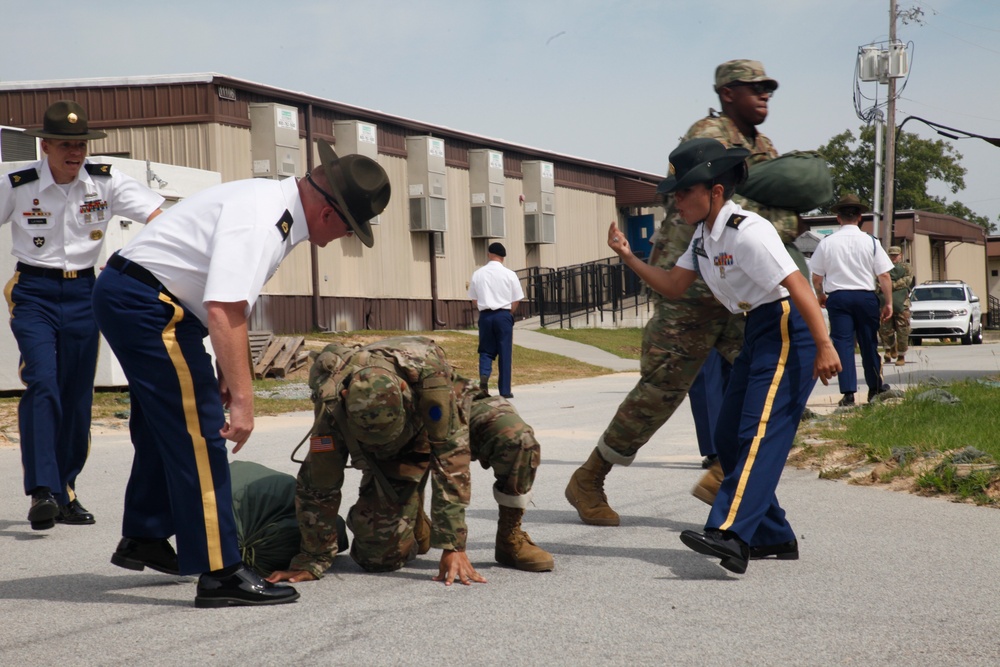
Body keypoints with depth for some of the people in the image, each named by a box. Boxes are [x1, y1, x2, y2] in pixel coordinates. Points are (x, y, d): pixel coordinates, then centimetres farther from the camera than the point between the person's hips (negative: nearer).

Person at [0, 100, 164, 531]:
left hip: (83, 293, 3)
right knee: (42, 383, -19)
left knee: (78, 394, 5)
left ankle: (66, 492, 18)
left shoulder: (106, 182, -4)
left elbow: (162, 217, -12)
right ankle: (42, 491, -22)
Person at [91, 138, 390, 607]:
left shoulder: (278, 210, 7)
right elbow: (223, 310, -32)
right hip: (145, 302, -11)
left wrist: (227, 370, 16)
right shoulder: (260, 219, -25)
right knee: (198, 431, -10)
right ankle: (220, 573, -7)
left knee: (164, 426, 23)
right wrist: (243, 399, -32)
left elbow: (227, 302, 15)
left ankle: (143, 539, 38)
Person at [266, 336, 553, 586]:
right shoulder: (332, 401, -35)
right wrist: (313, 561, -15)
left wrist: (453, 546, -37)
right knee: (383, 554, -14)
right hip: (397, 452, 1)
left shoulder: (427, 369, -41)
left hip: (449, 420, -1)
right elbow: (318, 483, -23)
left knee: (516, 439, -33)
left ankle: (510, 538, -9)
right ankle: (416, 524, 23)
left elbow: (451, 456, -38)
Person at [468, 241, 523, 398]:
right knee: (505, 353, 5)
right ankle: (504, 390, 7)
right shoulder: (509, 274, -3)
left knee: (486, 350, 11)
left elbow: (474, 300, 7)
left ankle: (484, 374, -17)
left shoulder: (478, 274, 2)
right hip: (504, 315, -1)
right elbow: (516, 300, 1)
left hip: (485, 315, 1)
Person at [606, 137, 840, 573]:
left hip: (788, 332, -10)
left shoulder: (747, 232, -19)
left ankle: (730, 535, -31)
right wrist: (629, 258, 2)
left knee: (759, 433, -20)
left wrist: (824, 348, -27)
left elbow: (797, 285, -23)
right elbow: (674, 287, 14)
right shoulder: (704, 235, 11)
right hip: (757, 333, 10)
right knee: (729, 437, 8)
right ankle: (774, 537, 15)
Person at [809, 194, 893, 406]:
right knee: (869, 343, 13)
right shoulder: (871, 242, -3)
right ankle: (875, 387, 28)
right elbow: (884, 276, -4)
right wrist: (888, 303, 4)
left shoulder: (827, 243, -2)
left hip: (837, 297, -1)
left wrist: (820, 296, 22)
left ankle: (848, 392, -8)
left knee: (843, 343, 0)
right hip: (865, 296, 1)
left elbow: (816, 278, 4)